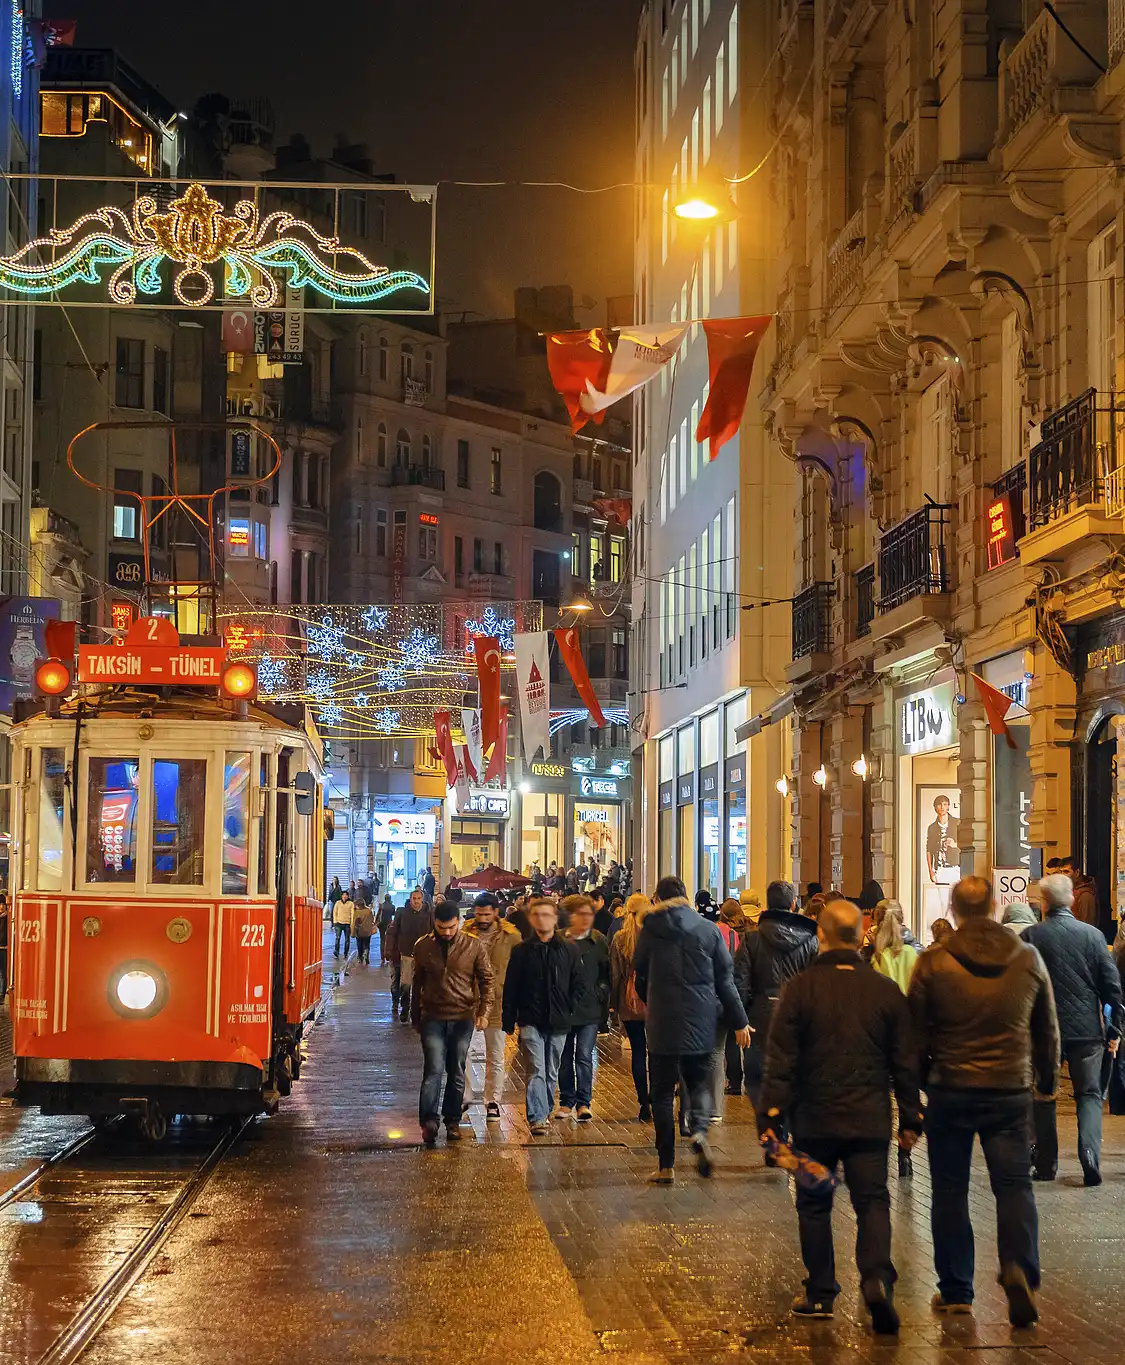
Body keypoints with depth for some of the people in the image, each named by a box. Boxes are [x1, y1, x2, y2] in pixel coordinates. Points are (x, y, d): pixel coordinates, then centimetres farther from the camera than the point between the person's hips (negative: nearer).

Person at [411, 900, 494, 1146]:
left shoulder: (474, 946, -3)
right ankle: (428, 1122, -10)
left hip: (463, 1017, 0)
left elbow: (486, 980, 1)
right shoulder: (423, 946, 1)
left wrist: (484, 1011, -12)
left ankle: (452, 1121, 19)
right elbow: (417, 984, 10)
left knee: (457, 1073, 9)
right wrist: (415, 1017, 13)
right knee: (434, 1070, -10)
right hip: (433, 1017, 0)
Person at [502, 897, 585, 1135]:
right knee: (536, 1071, -11)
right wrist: (509, 1023, -1)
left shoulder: (567, 951, 4)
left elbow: (578, 985, 10)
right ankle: (537, 1117, -14)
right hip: (531, 1021, -2)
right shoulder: (521, 951, 1)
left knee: (552, 1072, 12)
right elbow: (510, 988, 3)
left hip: (558, 1023, 2)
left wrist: (569, 1011, 0)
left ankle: (545, 1111, 26)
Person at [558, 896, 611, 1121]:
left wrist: (602, 993, -1)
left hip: (590, 1009, 0)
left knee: (585, 1056, -7)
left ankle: (583, 1102, -5)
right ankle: (567, 1101, 20)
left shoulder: (599, 941, 5)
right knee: (565, 1058, 10)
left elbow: (606, 973, 10)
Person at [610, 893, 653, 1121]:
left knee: (638, 1053, 6)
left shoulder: (619, 939, -3)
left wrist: (615, 1004, 8)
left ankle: (645, 1106, 5)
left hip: (629, 1004, 1)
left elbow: (614, 974, 1)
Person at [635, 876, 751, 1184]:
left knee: (662, 1092, 6)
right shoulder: (709, 930, 1)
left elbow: (640, 974, 7)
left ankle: (666, 1166, 5)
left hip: (662, 1021, -1)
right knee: (700, 1082, 16)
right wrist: (739, 1021, 10)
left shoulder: (651, 929, -3)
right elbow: (725, 979, 4)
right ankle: (699, 1130, -14)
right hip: (701, 1023, 2)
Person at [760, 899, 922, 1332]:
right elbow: (905, 1063, 6)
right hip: (869, 1119, 1)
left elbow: (781, 1060, -6)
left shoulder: (799, 988, -6)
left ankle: (819, 1293, 16)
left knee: (814, 1204, 12)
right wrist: (910, 1118, 14)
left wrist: (771, 1114, -1)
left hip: (814, 1118, -1)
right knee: (872, 1201, 3)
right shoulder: (886, 991, 2)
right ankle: (877, 1278, -19)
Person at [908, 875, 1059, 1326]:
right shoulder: (1028, 959, 0)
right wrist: (1048, 1080, 23)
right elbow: (1047, 1030, 9)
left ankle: (955, 1291, 14)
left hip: (950, 1090, -1)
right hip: (1011, 1090, 1)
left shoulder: (933, 963, -6)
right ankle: (1019, 1268, -17)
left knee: (950, 1190, 10)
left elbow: (915, 1034, -1)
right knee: (1014, 1185, 6)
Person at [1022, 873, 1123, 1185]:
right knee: (1089, 1094, 9)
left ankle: (1046, 1164, 13)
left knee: (1044, 1095, 12)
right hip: (1087, 1029, 1)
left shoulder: (1031, 937, -6)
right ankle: (1090, 1157, -9)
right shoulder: (1093, 935, -3)